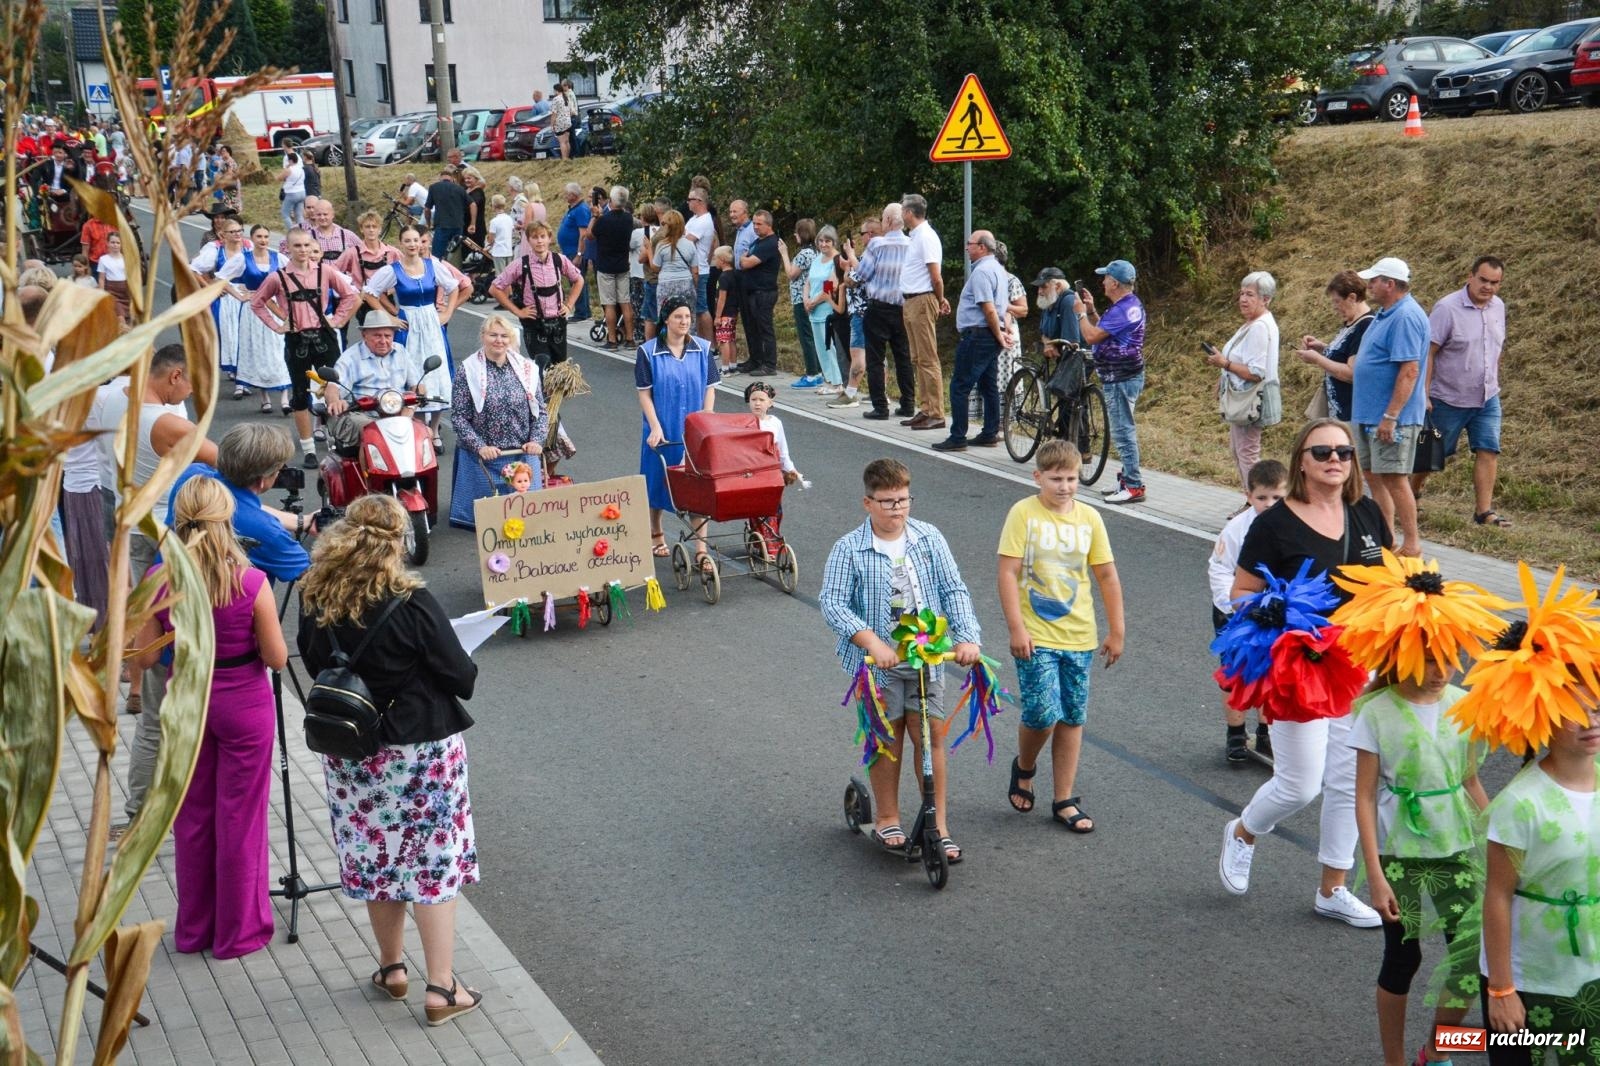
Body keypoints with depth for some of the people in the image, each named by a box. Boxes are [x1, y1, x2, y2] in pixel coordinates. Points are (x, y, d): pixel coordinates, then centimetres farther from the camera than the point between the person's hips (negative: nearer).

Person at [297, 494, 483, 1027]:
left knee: (375, 858, 18)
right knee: (434, 861, 5)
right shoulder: (411, 604, -21)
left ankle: (392, 968, 32)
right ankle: (442, 987, 9)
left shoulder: (315, 603, -6)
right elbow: (460, 674, -14)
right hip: (422, 745, -4)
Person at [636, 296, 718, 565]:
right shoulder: (648, 352, -5)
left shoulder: (703, 350, 1)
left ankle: (700, 548, -2)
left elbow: (709, 389, 3)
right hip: (662, 430, -1)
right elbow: (644, 393, -5)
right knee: (658, 482, 12)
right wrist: (655, 428, -13)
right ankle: (656, 535, 35)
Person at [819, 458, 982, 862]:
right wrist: (872, 642, -27)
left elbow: (954, 591, 0)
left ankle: (939, 825, 12)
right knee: (888, 739, 7)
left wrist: (967, 637, -14)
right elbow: (833, 603, -15)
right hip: (877, 663, -2)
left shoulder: (929, 538, 1)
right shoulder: (849, 549, -9)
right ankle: (887, 821, 24)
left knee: (931, 737, 1)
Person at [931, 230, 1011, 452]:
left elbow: (989, 309, -21)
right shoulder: (997, 268, 17)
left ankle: (957, 438, -7)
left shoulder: (981, 272, -16)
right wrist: (1005, 331, 15)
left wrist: (999, 336, -13)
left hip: (978, 336, -10)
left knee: (959, 387, -7)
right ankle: (990, 434, 17)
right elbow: (1003, 305, 22)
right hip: (991, 337, 10)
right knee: (989, 386, 13)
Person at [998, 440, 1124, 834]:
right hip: (1036, 638, -4)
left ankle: (1064, 802, 19)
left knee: (1072, 718, 8)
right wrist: (1016, 628, -15)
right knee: (1043, 714, -11)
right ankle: (1023, 768, 21)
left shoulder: (1089, 517, 4)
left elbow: (1107, 576, 9)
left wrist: (1116, 631, 8)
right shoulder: (1023, 513, -7)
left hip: (1079, 638, 4)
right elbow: (1008, 572, -9)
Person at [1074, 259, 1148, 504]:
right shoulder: (1126, 305, 15)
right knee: (1124, 431, 16)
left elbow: (1092, 336, -21)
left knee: (1123, 432, -8)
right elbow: (1102, 330, 20)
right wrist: (1091, 310, 12)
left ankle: (1134, 487, -6)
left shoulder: (1124, 309, -20)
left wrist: (1081, 313, -6)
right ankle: (1128, 479, 23)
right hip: (1120, 377, 11)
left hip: (1121, 380, -11)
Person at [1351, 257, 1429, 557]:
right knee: (1373, 475, 14)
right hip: (1368, 413, 10)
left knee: (1394, 478, -6)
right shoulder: (1386, 314, 14)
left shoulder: (1406, 317, -19)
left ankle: (1412, 545, 1)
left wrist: (1390, 416, -26)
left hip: (1391, 418, -10)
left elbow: (1409, 371, -24)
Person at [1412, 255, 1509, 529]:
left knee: (1488, 451, -4)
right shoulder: (1447, 308, -15)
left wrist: (1494, 385, 18)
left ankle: (1484, 510, -1)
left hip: (1488, 399, 5)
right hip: (1449, 400, -5)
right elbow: (1428, 352, -16)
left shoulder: (1498, 307, 6)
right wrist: (1423, 394, -20)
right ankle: (1411, 495, 29)